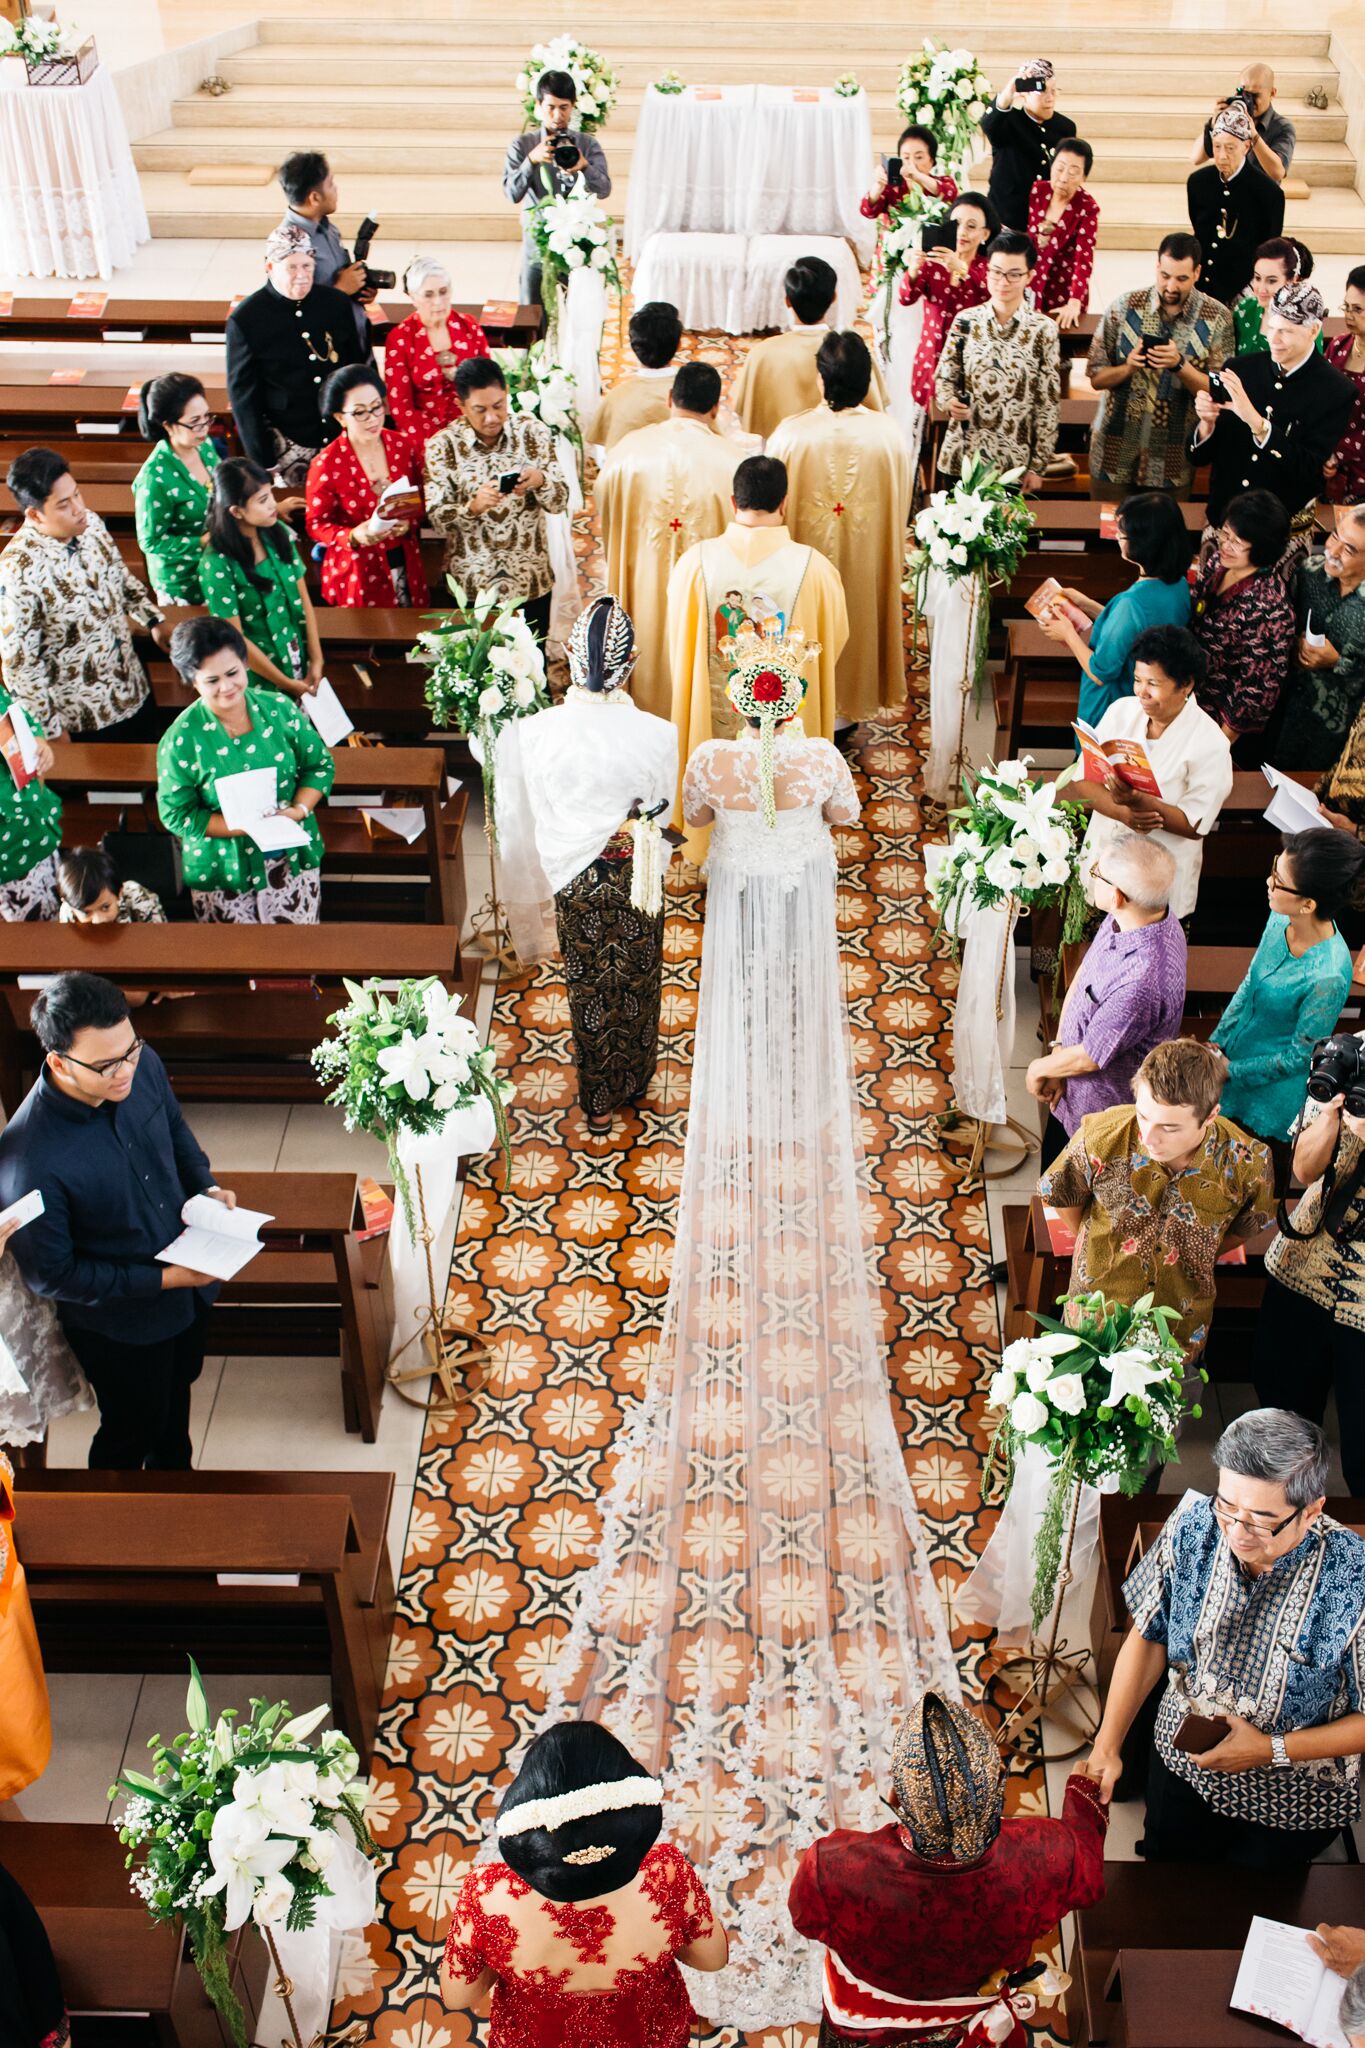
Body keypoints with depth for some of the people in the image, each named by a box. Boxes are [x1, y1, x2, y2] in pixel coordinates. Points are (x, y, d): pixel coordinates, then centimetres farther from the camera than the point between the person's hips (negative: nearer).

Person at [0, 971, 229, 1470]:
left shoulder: (142, 1065, -20)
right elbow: (49, 1276, -25)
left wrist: (205, 1186, -12)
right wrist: (163, 1279, -25)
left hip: (188, 1287, 6)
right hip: (119, 1323, -6)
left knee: (177, 1391, 32)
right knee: (132, 1427, 21)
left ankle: (173, 1470, 62)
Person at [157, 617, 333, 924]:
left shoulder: (279, 708, -7)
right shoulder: (182, 739, -16)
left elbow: (320, 766, 1)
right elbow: (177, 815, -13)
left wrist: (299, 810, -18)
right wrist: (245, 826, -23)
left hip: (293, 856, 2)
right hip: (223, 869, -2)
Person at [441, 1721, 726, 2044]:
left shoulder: (486, 1897, -39)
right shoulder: (667, 1877, -38)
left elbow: (457, 1997, -18)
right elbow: (714, 1957, -16)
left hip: (536, 2038, 0)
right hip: (647, 2036, 0)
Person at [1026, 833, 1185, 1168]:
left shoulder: (1142, 982, -41)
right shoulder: (1127, 919, -15)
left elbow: (1089, 1058, -26)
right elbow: (1082, 976, 0)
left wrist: (1040, 1068, -7)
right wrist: (1058, 1050, -7)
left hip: (1102, 1108, -8)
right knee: (1053, 1160, 30)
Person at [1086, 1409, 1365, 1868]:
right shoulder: (1191, 1528, -21)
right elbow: (1148, 1638, -7)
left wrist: (1273, 1750, -25)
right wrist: (1107, 1746, -13)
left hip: (1295, 1806, -3)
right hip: (1181, 1764, 3)